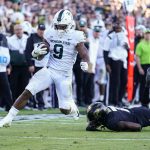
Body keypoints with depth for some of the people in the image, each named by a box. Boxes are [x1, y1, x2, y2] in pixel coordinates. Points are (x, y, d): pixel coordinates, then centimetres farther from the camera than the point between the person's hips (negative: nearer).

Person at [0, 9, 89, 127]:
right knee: (27, 92, -14)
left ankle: (73, 108, 37)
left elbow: (85, 55, -12)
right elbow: (40, 57, 7)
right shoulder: (50, 34, 0)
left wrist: (85, 64, -35)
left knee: (65, 109, -2)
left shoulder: (75, 37, -11)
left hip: (64, 75, -3)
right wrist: (36, 52, -17)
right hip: (49, 70, 3)